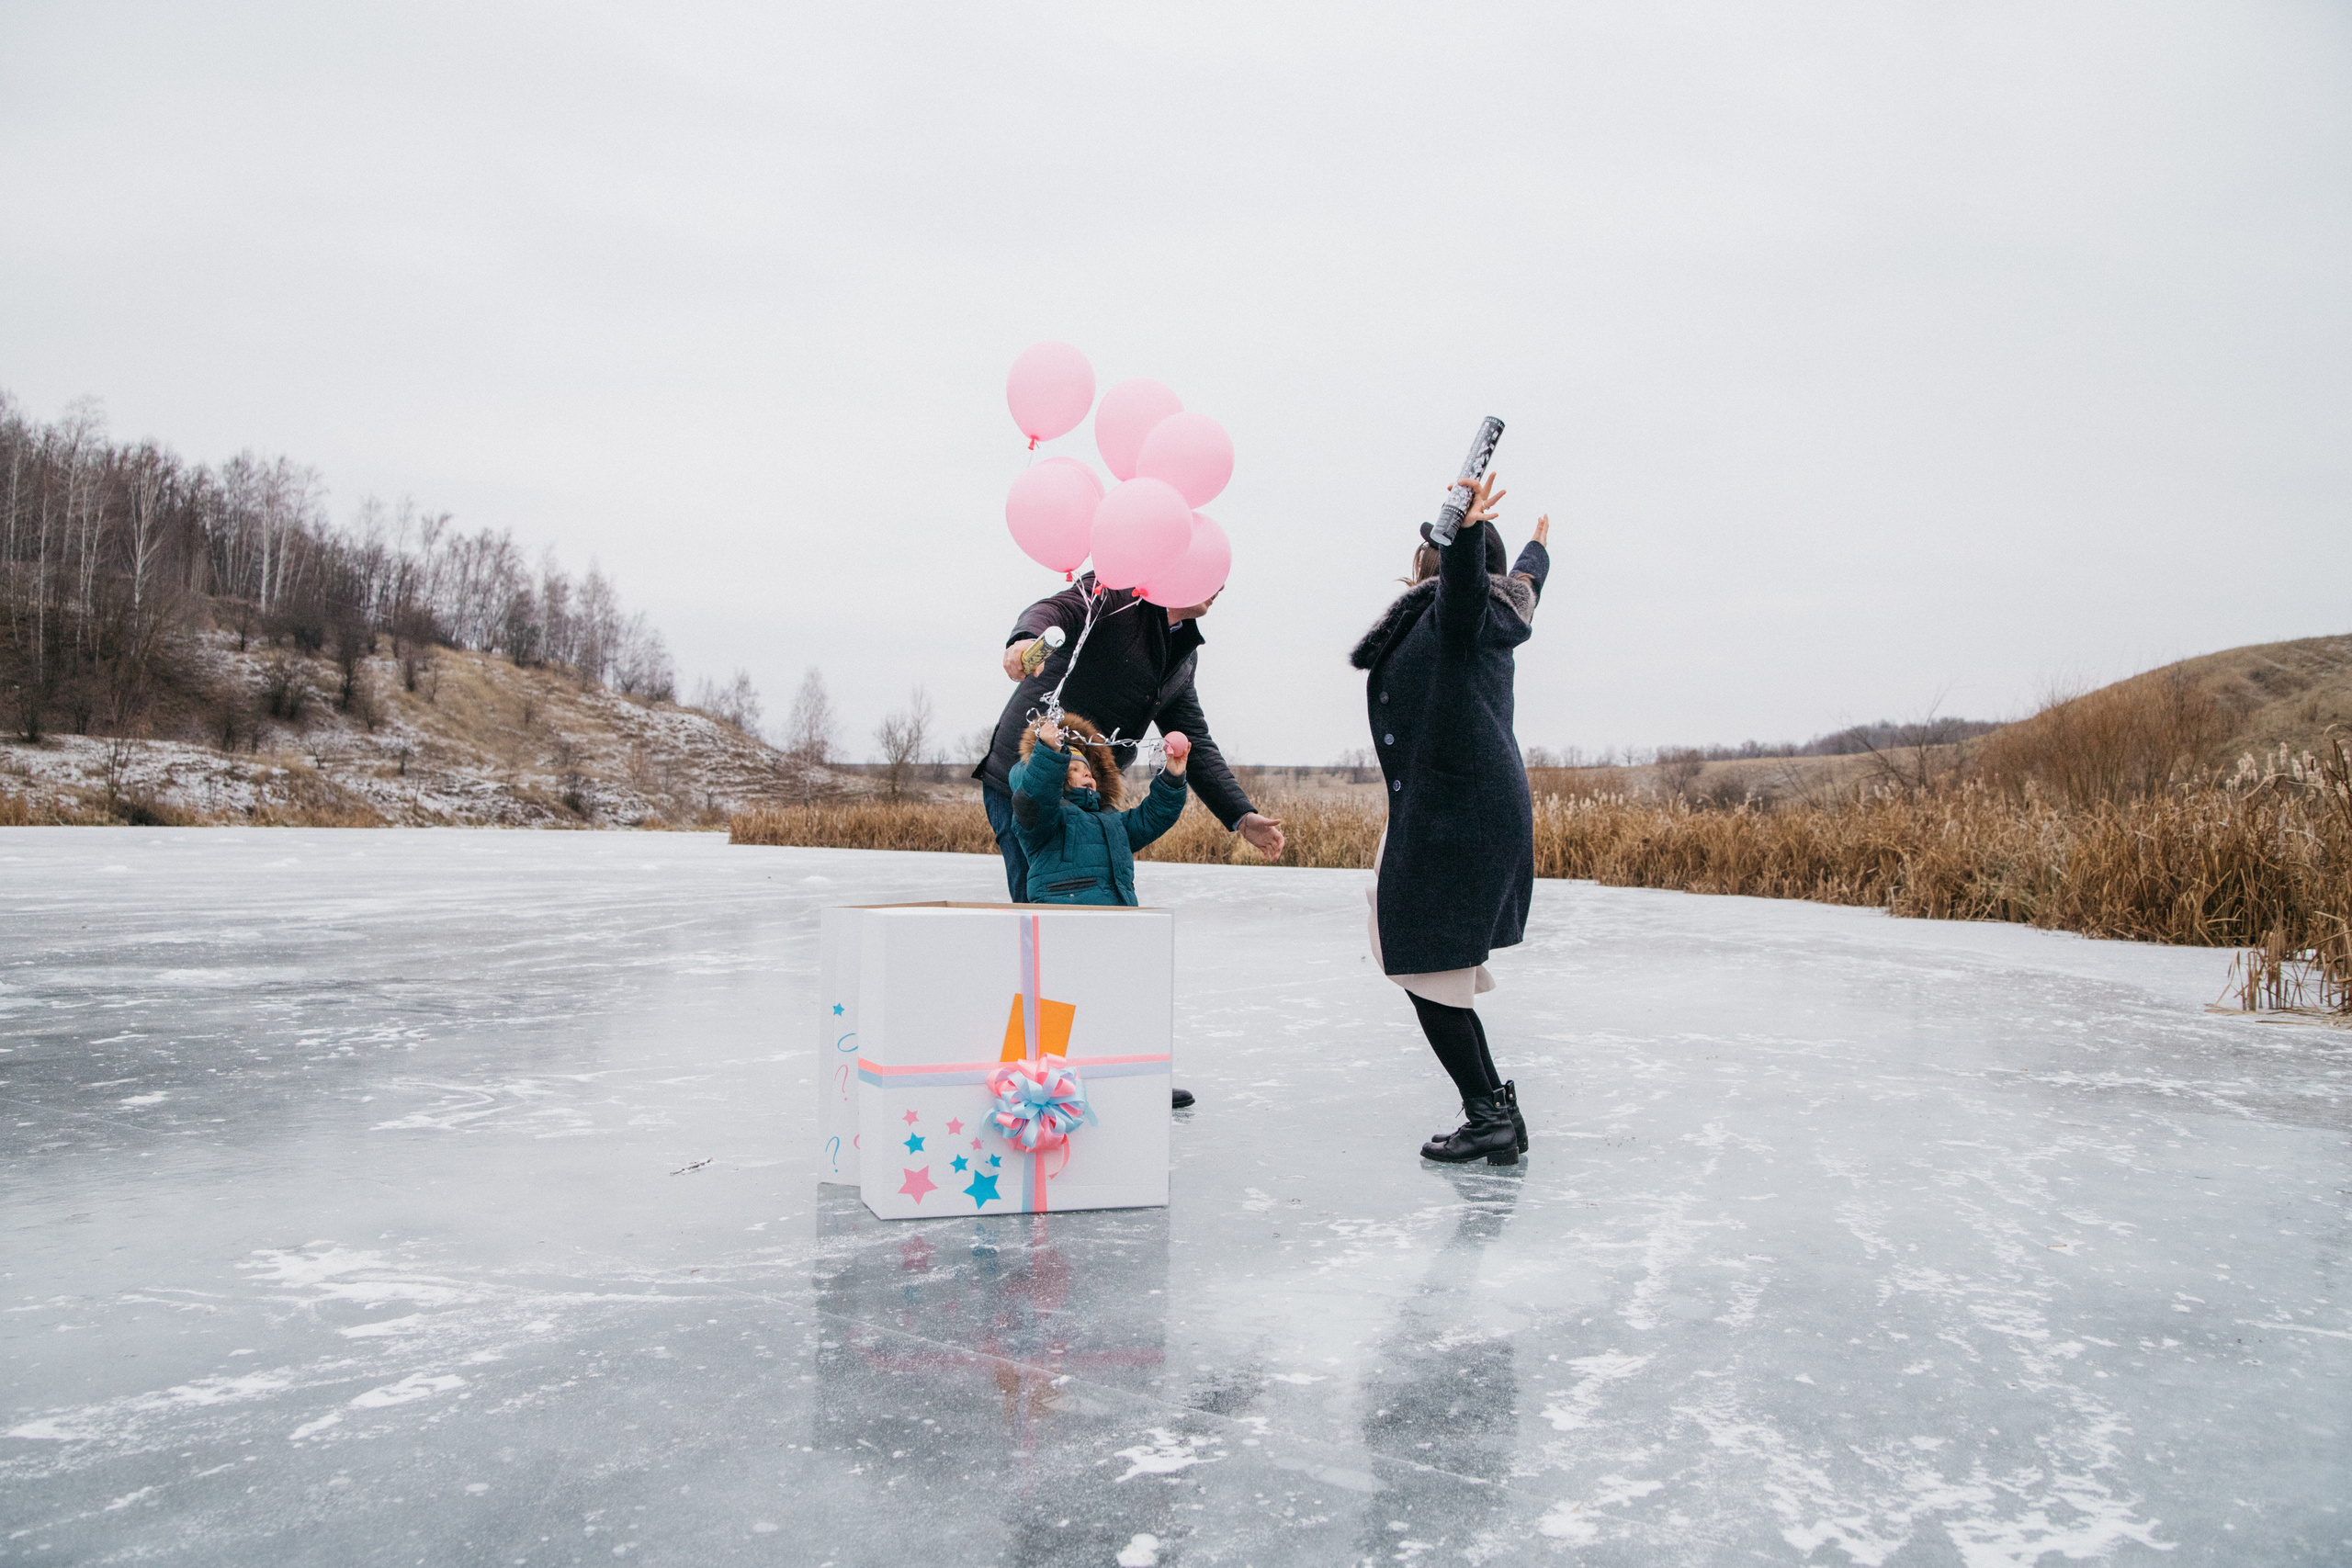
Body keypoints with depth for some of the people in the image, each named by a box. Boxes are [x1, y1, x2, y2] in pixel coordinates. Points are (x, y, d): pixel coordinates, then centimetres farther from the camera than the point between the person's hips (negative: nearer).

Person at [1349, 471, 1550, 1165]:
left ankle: (1490, 1117, -2)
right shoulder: (1494, 614, 18)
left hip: (1457, 816, -10)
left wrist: (1468, 530, -52)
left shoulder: (1455, 611, -8)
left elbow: (1467, 580, -32)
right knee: (1442, 970, 12)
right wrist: (1537, 549, 61)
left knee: (1431, 970, -7)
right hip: (1490, 811, 10)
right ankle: (1496, 1108, 13)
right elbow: (1521, 582, 41)